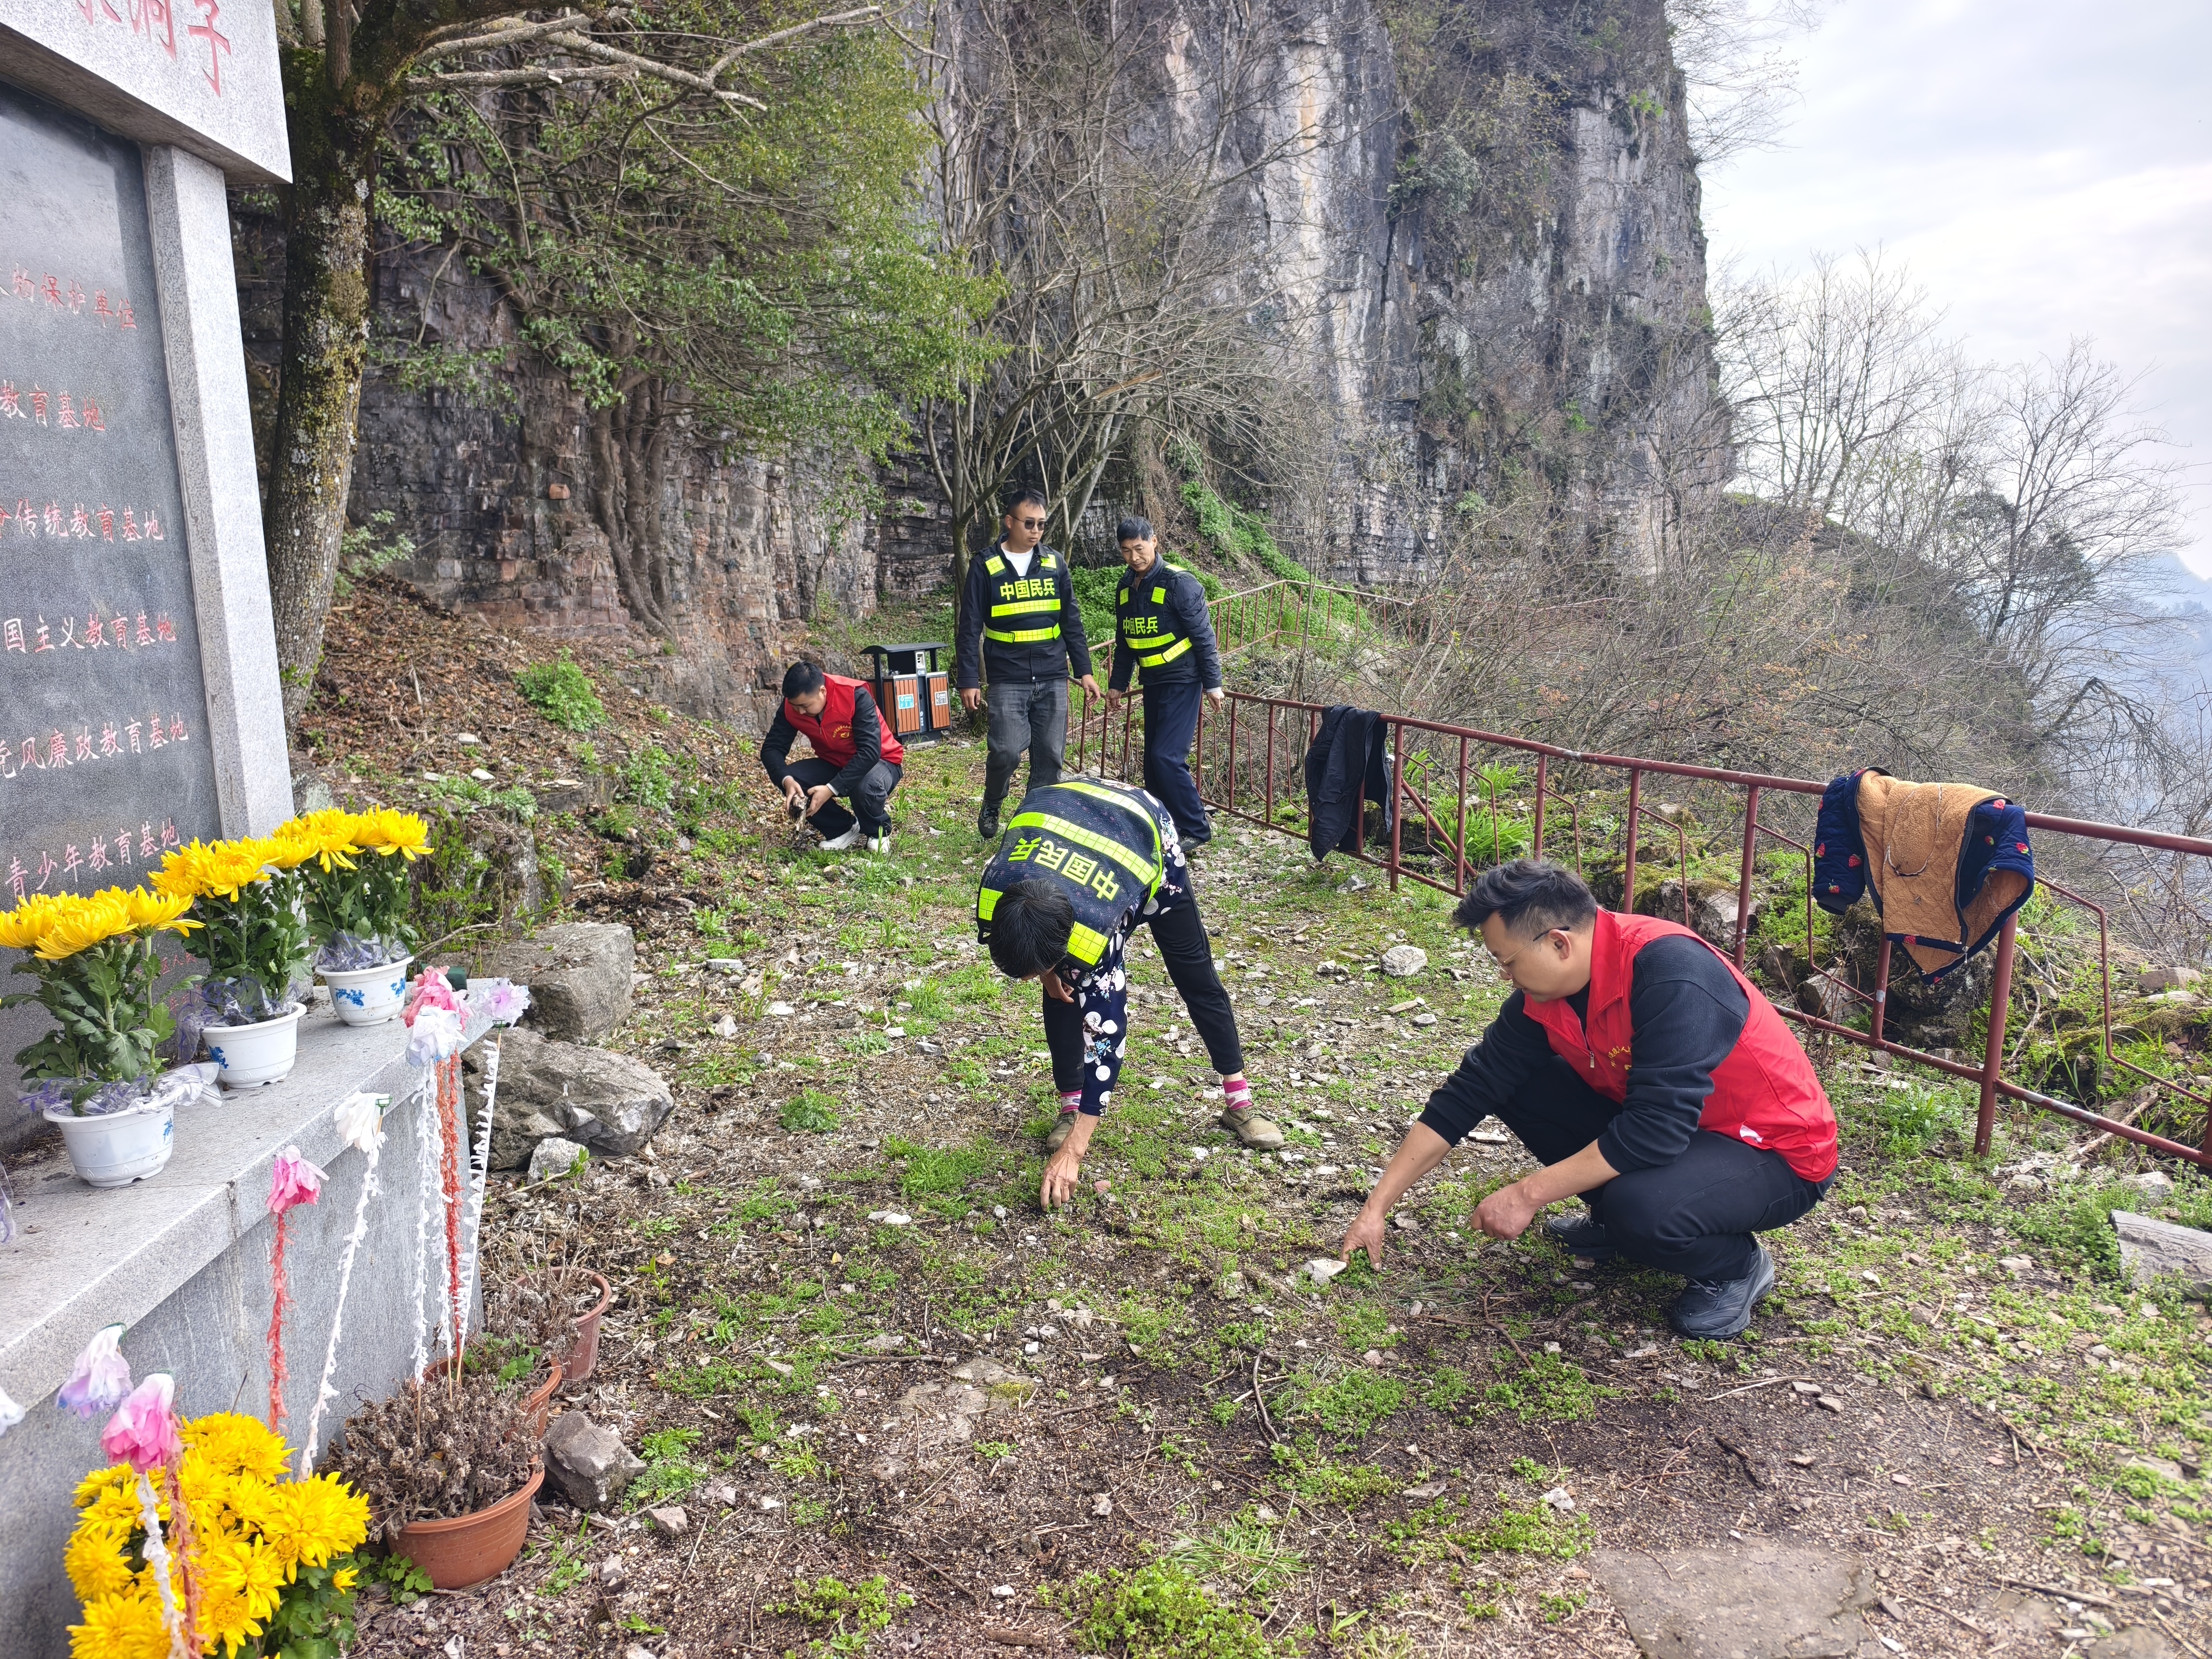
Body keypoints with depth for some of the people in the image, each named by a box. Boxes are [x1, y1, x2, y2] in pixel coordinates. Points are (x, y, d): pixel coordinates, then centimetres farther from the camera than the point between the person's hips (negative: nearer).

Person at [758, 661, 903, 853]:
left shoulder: (855, 696, -29)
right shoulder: (791, 706, -15)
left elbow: (869, 751, -34)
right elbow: (772, 748, -14)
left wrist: (831, 789, -40)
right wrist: (787, 780, -35)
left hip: (880, 760, -5)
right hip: (834, 764, 5)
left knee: (866, 787, -38)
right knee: (793, 780, -20)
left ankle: (878, 832, -4)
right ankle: (844, 830, 0)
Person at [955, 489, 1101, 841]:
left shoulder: (1055, 564, 9)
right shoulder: (986, 567, 0)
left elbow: (1072, 621, 13)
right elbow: (970, 627, 0)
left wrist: (1084, 670, 7)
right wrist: (969, 680, -5)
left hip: (1053, 679, 3)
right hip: (1007, 680, -3)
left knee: (1050, 755, 2)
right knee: (1006, 751, -12)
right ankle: (991, 808, 16)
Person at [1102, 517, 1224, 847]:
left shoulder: (1179, 583, -15)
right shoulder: (1126, 587, 7)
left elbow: (1203, 636, -13)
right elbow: (1124, 642, 18)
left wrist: (1213, 683, -13)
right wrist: (1117, 684, 20)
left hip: (1182, 683, -8)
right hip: (1152, 684, 8)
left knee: (1167, 757, -14)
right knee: (1153, 758, 10)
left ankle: (1196, 830, -4)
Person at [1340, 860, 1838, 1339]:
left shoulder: (1671, 974, -32)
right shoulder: (1544, 992, -9)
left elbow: (1657, 1130, -36)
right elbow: (1470, 1091, -5)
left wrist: (1528, 1194, -28)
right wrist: (1377, 1207, -6)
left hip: (1775, 1152, -7)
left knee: (1640, 1209, -35)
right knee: (1516, 1084, -6)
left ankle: (1736, 1265, -2)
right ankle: (1618, 1220, 12)